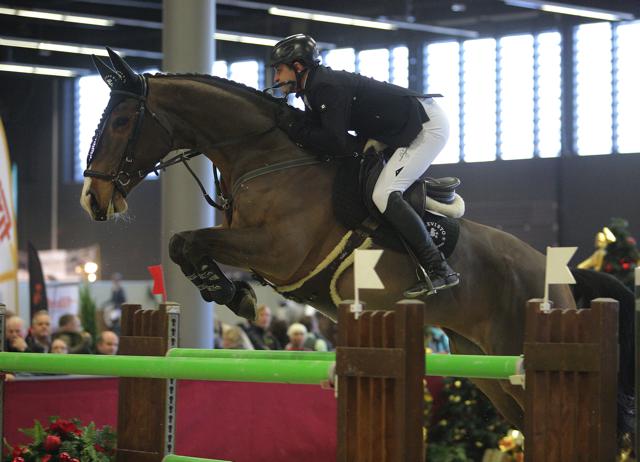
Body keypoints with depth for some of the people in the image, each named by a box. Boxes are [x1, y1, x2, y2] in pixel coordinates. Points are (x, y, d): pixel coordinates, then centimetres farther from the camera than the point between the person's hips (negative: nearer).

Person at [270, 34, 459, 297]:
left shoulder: (328, 87, -21)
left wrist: (293, 128, -18)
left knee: (384, 195, -20)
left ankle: (439, 270, -21)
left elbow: (338, 144, -26)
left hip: (427, 126, -11)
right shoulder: (314, 89, 10)